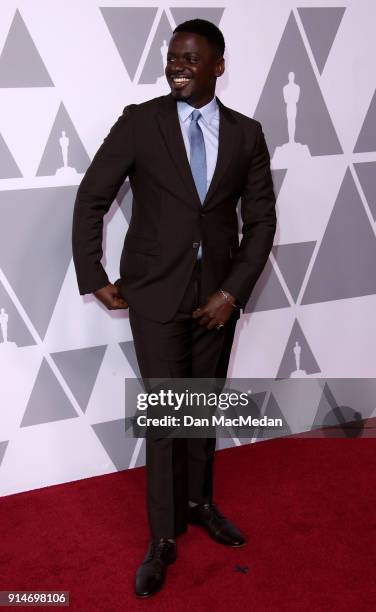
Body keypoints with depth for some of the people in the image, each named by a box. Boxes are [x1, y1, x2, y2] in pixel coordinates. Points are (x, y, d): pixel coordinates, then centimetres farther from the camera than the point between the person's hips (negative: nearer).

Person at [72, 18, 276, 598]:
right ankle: (163, 539, 14)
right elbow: (91, 199, -2)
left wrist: (233, 291, -7)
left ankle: (199, 502, 36)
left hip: (219, 293, 3)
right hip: (156, 291, -2)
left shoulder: (246, 133, 1)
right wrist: (93, 277, -5)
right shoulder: (139, 121, -6)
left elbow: (261, 219, 2)